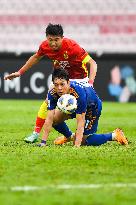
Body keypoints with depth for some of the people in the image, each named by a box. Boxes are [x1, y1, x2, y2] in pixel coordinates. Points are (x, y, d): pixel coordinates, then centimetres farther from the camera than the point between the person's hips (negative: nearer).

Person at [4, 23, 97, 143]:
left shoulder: (71, 46, -32)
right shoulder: (45, 46, -16)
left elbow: (92, 63, -29)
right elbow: (36, 58, 9)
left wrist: (90, 82, -43)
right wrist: (20, 72, 12)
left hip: (79, 79, -4)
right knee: (47, 103, -3)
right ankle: (36, 133, 6)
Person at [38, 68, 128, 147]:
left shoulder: (79, 93, -43)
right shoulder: (52, 94, -28)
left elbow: (80, 122, -39)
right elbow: (49, 119, -25)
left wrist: (77, 145, -42)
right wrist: (43, 142, -30)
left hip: (92, 106, -6)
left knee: (82, 141, -9)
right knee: (54, 118, -12)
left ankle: (114, 135, 7)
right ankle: (69, 136, 19)